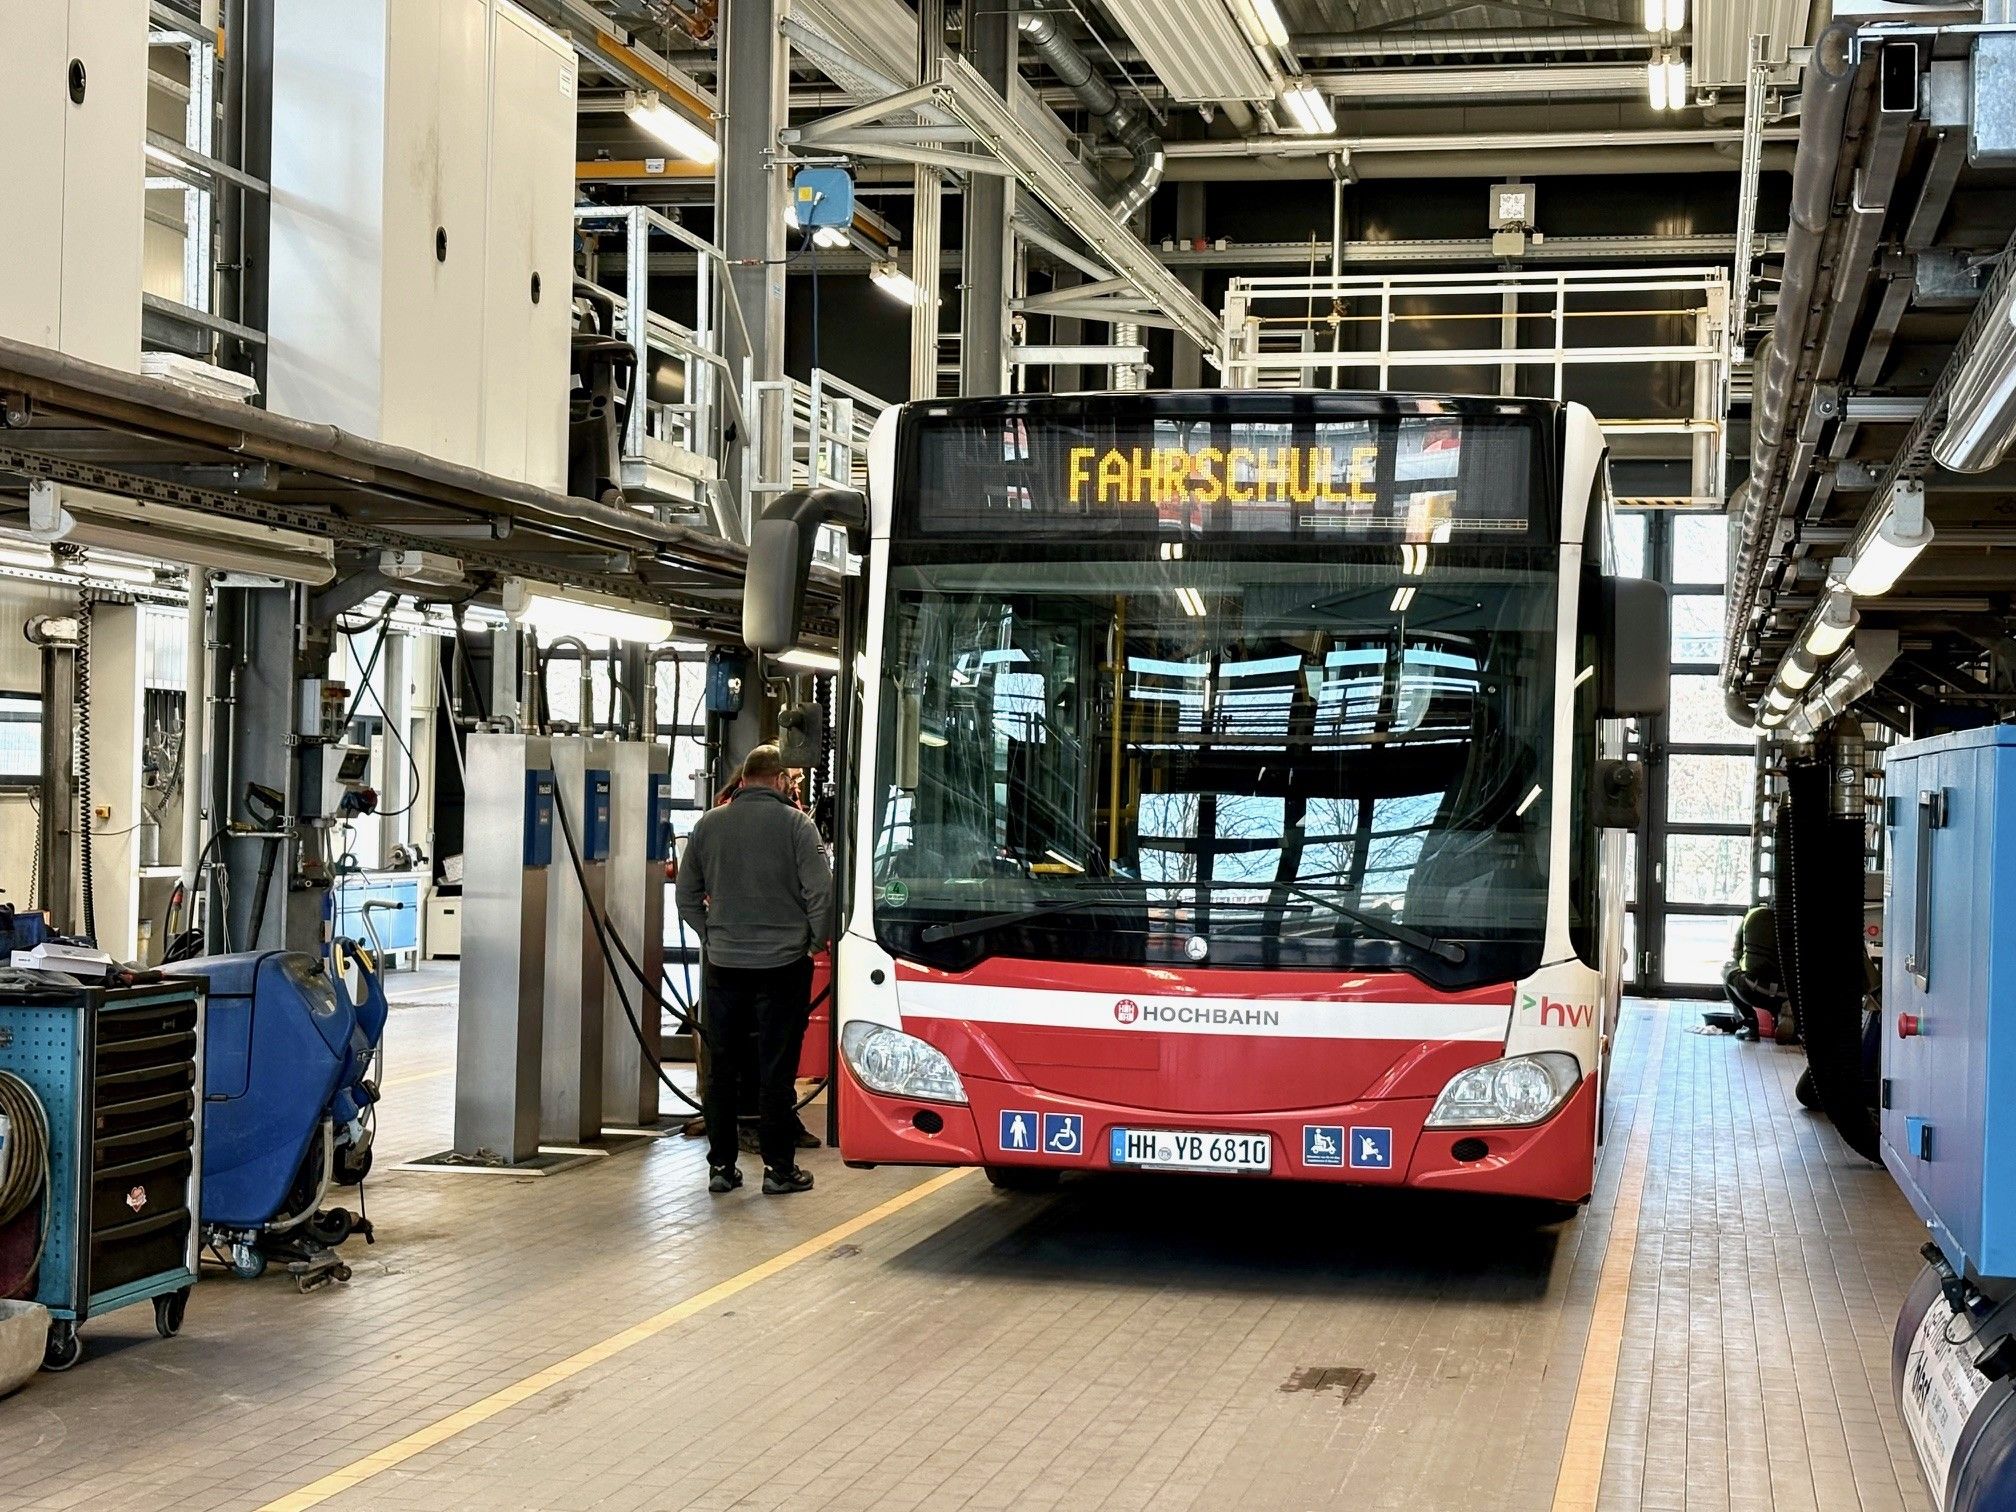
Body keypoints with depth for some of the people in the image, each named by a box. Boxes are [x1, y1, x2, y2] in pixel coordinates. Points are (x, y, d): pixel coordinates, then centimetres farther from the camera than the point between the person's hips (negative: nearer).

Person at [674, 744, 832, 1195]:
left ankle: (721, 1166, 15)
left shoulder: (708, 825, 4)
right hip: (782, 966, -3)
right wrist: (813, 942, 3)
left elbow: (687, 895, 10)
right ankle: (778, 1169, 7)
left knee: (721, 1069, 11)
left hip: (723, 967, 3)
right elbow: (820, 894, -10)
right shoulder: (795, 824, -7)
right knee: (776, 1070, 3)